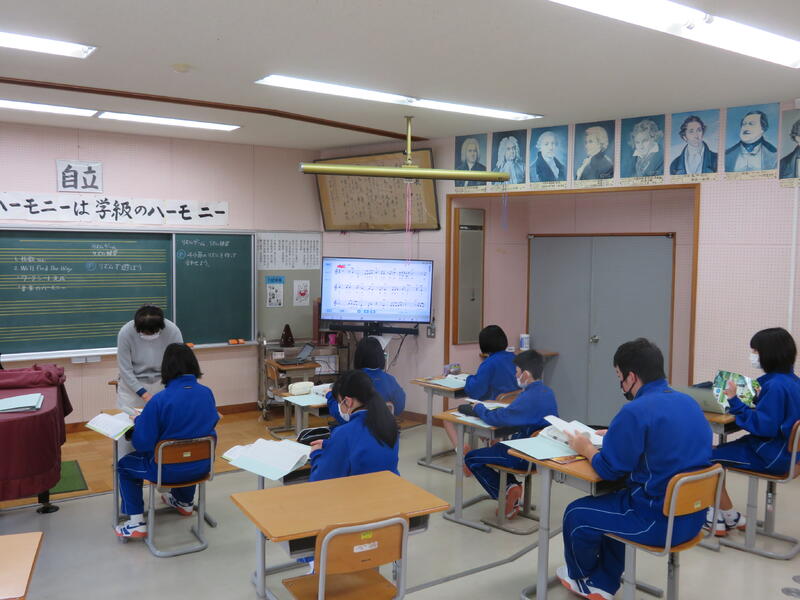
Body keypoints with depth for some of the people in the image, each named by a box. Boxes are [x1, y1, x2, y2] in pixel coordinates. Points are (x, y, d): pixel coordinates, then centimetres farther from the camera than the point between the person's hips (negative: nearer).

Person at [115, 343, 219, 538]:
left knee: (124, 464, 22)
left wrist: (138, 421, 3)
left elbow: (142, 443, -17)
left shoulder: (159, 401, -22)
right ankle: (185, 502, 52)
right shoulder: (207, 393, -8)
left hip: (169, 471, -5)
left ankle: (136, 523, 18)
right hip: (201, 466, 5)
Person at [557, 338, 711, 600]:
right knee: (609, 503, 29)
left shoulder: (636, 411, -21)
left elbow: (609, 469, -15)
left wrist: (586, 448, 3)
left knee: (576, 514, 12)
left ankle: (582, 577, 39)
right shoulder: (688, 403, 6)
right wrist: (615, 434, 18)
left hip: (660, 521, -9)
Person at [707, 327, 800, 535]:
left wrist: (735, 401, -23)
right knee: (715, 452, 15)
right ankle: (722, 513, 16)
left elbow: (763, 426, -28)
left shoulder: (776, 385, -24)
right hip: (782, 449, 10)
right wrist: (751, 397, 4)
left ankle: (730, 517, 11)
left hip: (772, 456, -10)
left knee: (708, 458, -5)